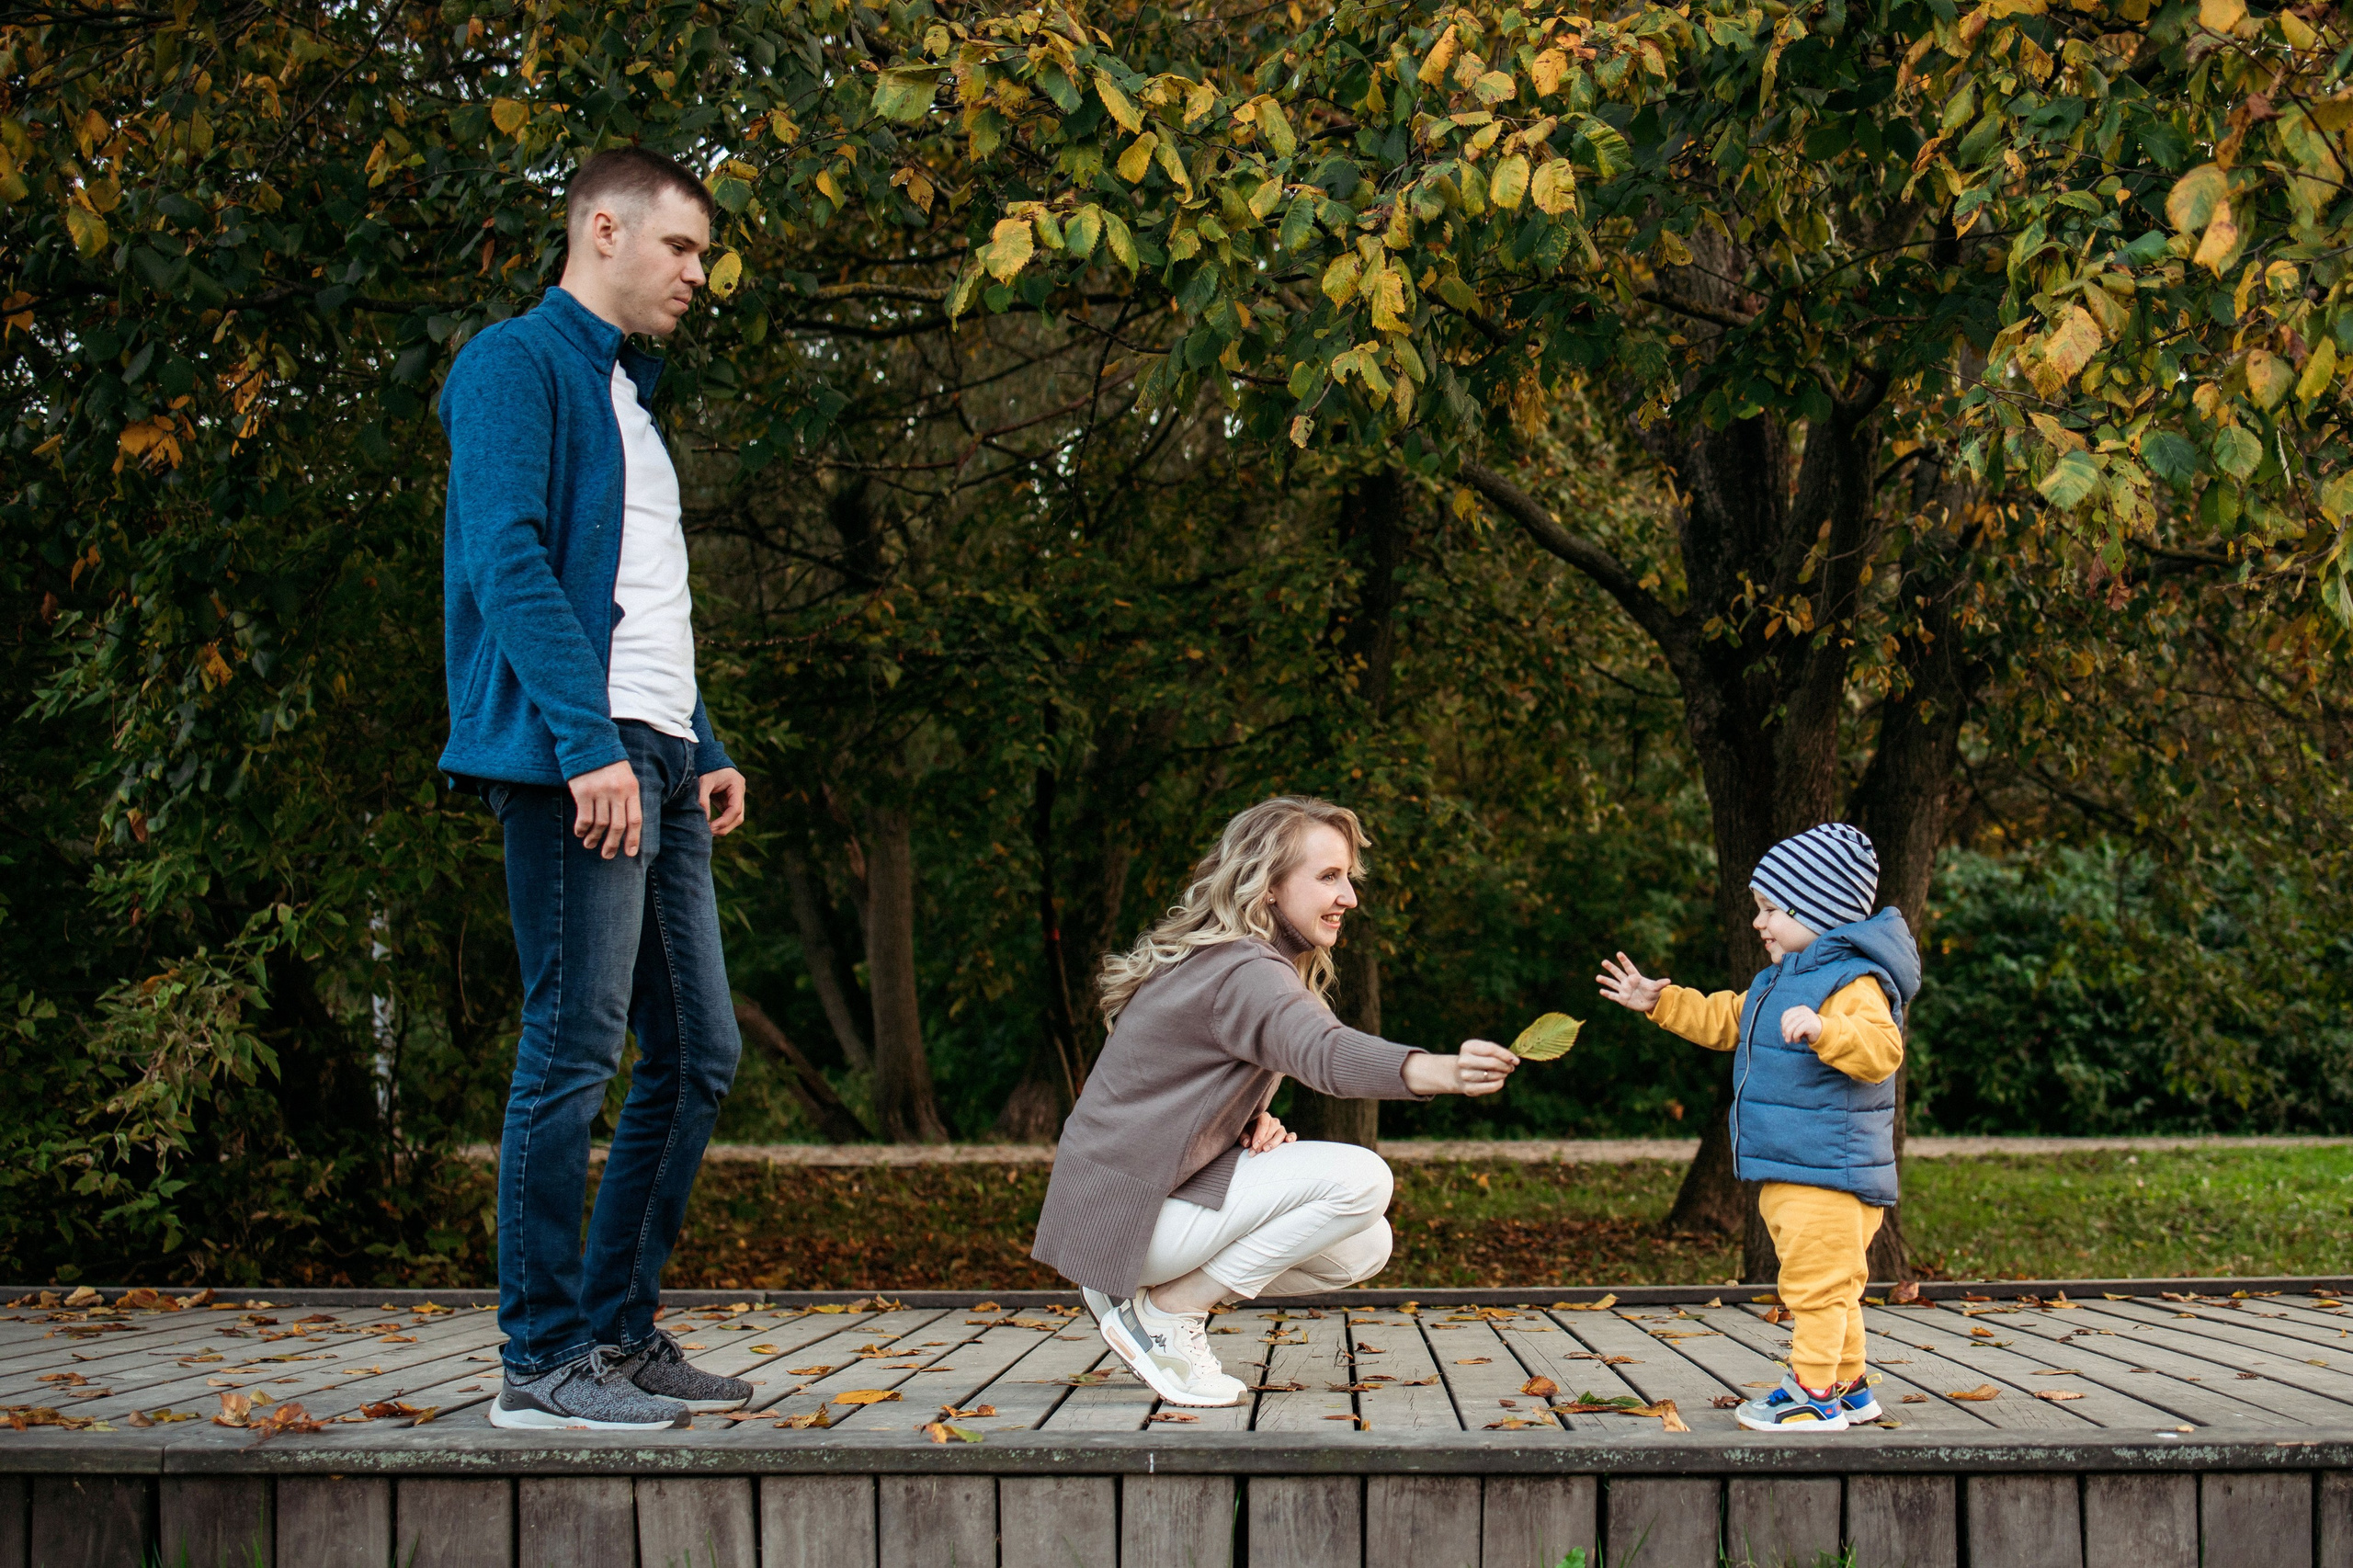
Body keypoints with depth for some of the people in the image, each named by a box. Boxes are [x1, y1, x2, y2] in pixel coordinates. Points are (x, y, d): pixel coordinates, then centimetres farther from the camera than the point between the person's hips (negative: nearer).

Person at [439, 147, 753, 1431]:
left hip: (656, 761, 10)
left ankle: (620, 1329, 17)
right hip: (575, 758, -10)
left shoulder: (628, 391, 25)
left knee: (698, 1055, 9)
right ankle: (544, 1360, -3)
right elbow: (509, 561, -15)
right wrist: (590, 744, -22)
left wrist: (704, 750, 18)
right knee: (575, 1049, -9)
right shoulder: (518, 364, -3)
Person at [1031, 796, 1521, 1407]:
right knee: (1359, 1178, -21)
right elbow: (1323, 1050, -40)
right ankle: (1167, 1312, -11)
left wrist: (1254, 1122, -4)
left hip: (1170, 1191, 10)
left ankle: (1136, 1291, 9)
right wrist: (1441, 1072, -58)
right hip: (1123, 1214, -10)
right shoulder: (1240, 972, -21)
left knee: (1363, 1248, 10)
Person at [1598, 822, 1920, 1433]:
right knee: (1824, 1285, 17)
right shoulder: (1778, 981, 18)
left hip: (1830, 1174, -10)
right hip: (1787, 1171, 10)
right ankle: (1849, 1384, 25)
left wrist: (1823, 1029, -45)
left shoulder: (1854, 983, -15)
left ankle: (1813, 1394, -2)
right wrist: (1660, 1002, 27)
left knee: (1817, 1283, -7)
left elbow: (1880, 1049, -31)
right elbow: (1723, 1020, 32)